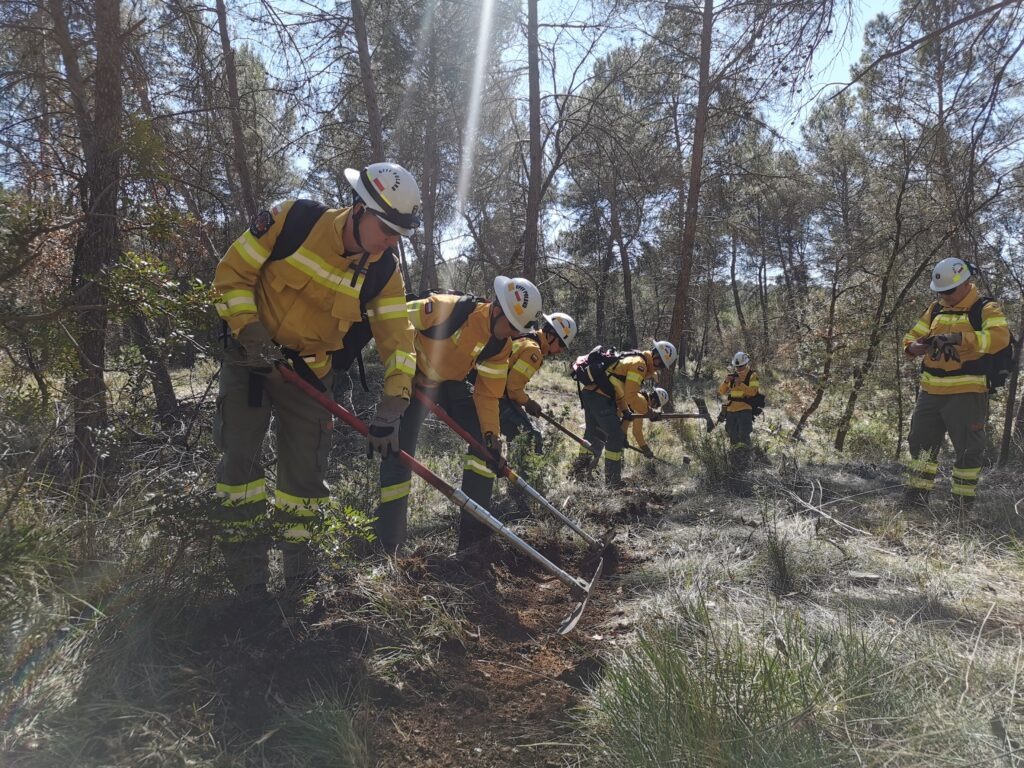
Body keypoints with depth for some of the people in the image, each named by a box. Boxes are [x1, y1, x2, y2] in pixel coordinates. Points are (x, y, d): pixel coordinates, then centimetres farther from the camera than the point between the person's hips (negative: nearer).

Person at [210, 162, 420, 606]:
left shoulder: (384, 272, -12)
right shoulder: (294, 220, -20)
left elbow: (397, 339, -12)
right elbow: (232, 273, -12)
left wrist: (390, 409, -21)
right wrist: (251, 333, -23)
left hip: (310, 370, 2)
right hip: (251, 356, -2)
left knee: (306, 469, 3)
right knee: (241, 455, -8)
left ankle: (294, 554, 24)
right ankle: (246, 568, 7)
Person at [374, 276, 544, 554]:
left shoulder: (501, 346, -10)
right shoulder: (448, 308, -29)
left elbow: (488, 394, -5)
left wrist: (491, 434, -15)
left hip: (452, 386, 6)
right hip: (413, 382, -5)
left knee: (486, 441, -5)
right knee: (397, 453, -11)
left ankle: (473, 530, 3)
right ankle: (388, 543, 4)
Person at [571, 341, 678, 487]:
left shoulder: (632, 360, 22)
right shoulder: (639, 364, -10)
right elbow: (631, 396, -16)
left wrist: (625, 412, 24)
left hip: (588, 393, 10)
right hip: (600, 397, -10)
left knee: (594, 433, 23)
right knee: (615, 436, -4)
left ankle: (578, 470, 31)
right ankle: (612, 479, 1)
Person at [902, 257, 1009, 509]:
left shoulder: (986, 309, -3)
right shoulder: (935, 310, 14)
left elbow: (999, 336, -22)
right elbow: (911, 338, 14)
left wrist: (959, 338, -33)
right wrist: (918, 347, -11)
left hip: (967, 392, -5)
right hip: (931, 391, 5)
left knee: (968, 448, 2)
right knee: (921, 441, 7)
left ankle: (964, 500, 14)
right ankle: (917, 492, 15)